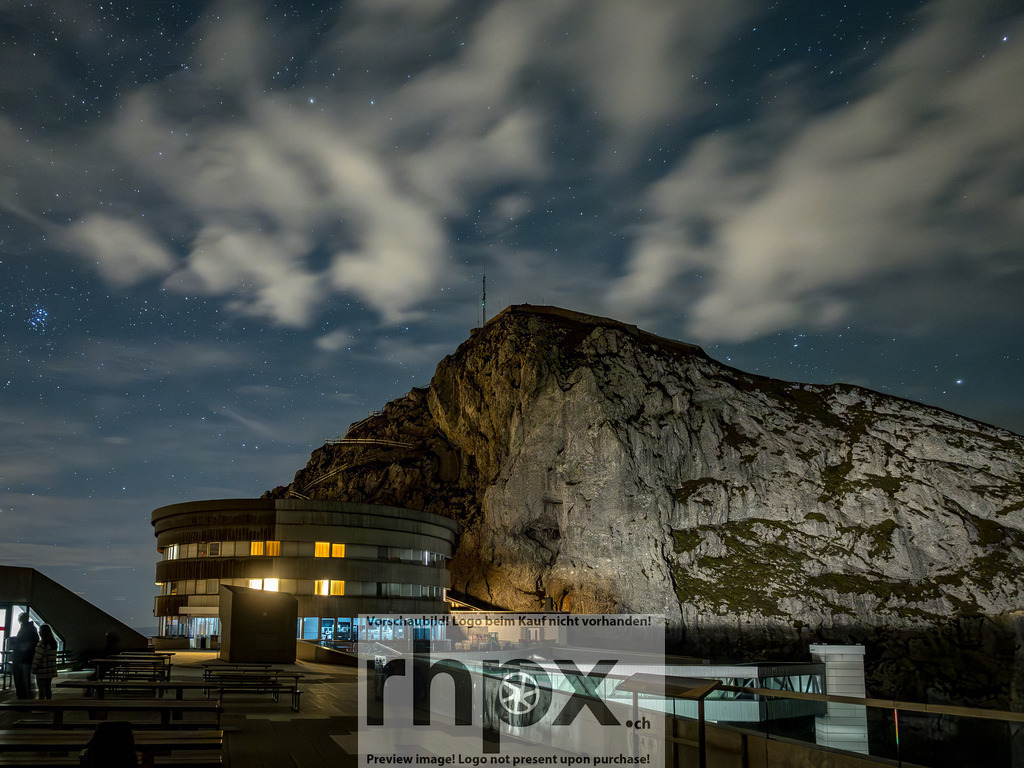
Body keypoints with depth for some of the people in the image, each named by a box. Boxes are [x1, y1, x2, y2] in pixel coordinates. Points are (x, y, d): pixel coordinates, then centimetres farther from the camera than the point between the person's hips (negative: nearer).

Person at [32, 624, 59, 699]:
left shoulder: (41, 644, -16)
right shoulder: (53, 643, 8)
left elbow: (37, 657, -16)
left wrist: (34, 668, -8)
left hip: (42, 671, -7)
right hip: (51, 670, 7)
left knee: (41, 689, -2)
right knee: (48, 688, 12)